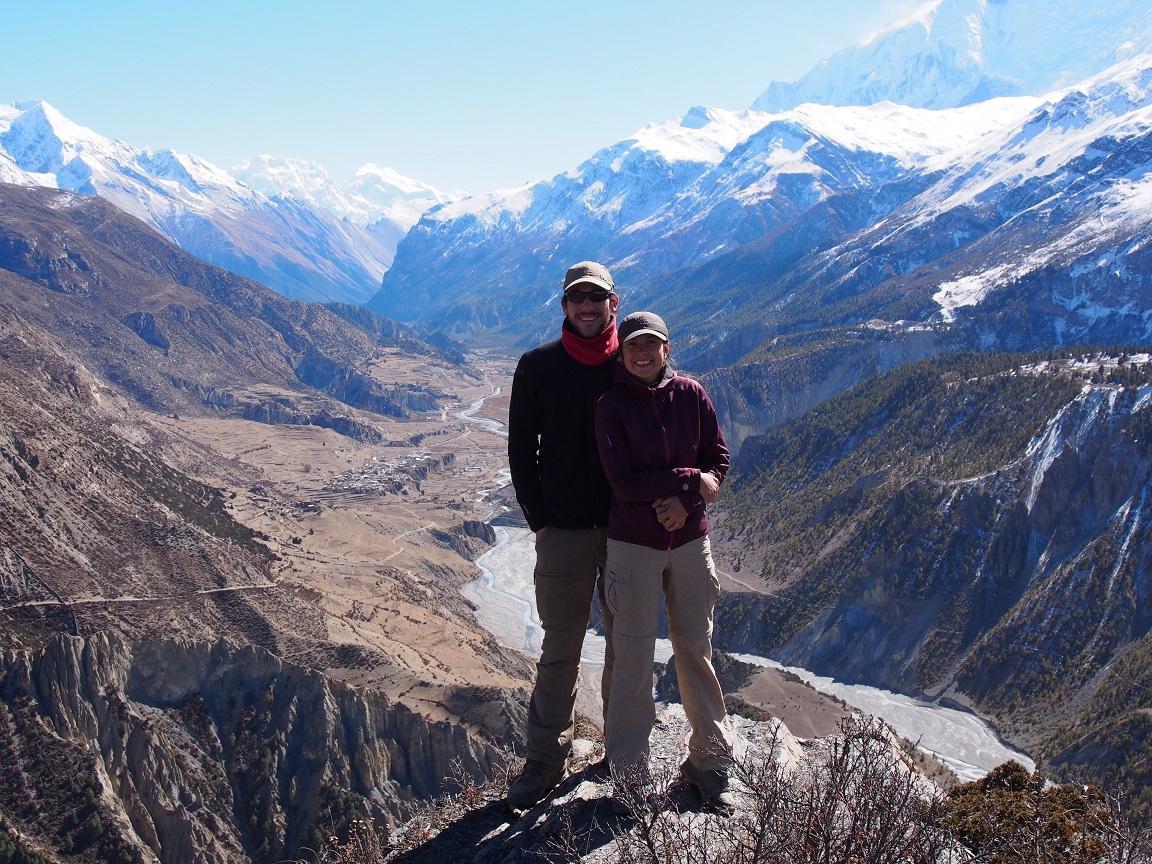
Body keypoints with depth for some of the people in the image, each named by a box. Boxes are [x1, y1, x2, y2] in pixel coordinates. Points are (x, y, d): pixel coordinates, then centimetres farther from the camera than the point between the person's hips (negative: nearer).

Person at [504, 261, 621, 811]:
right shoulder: (538, 367, -1)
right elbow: (521, 449, 4)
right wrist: (539, 519, -2)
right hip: (564, 532, -1)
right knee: (559, 649, 4)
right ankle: (546, 759, 17)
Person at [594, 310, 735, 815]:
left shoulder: (691, 395, 0)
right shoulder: (612, 405, -8)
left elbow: (719, 460, 3)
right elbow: (624, 481, -15)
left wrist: (686, 501, -15)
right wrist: (694, 480, -14)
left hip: (690, 541, 3)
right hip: (632, 545, -3)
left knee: (696, 649, 12)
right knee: (633, 658, 3)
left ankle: (709, 760, 26)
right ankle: (629, 773, 17)